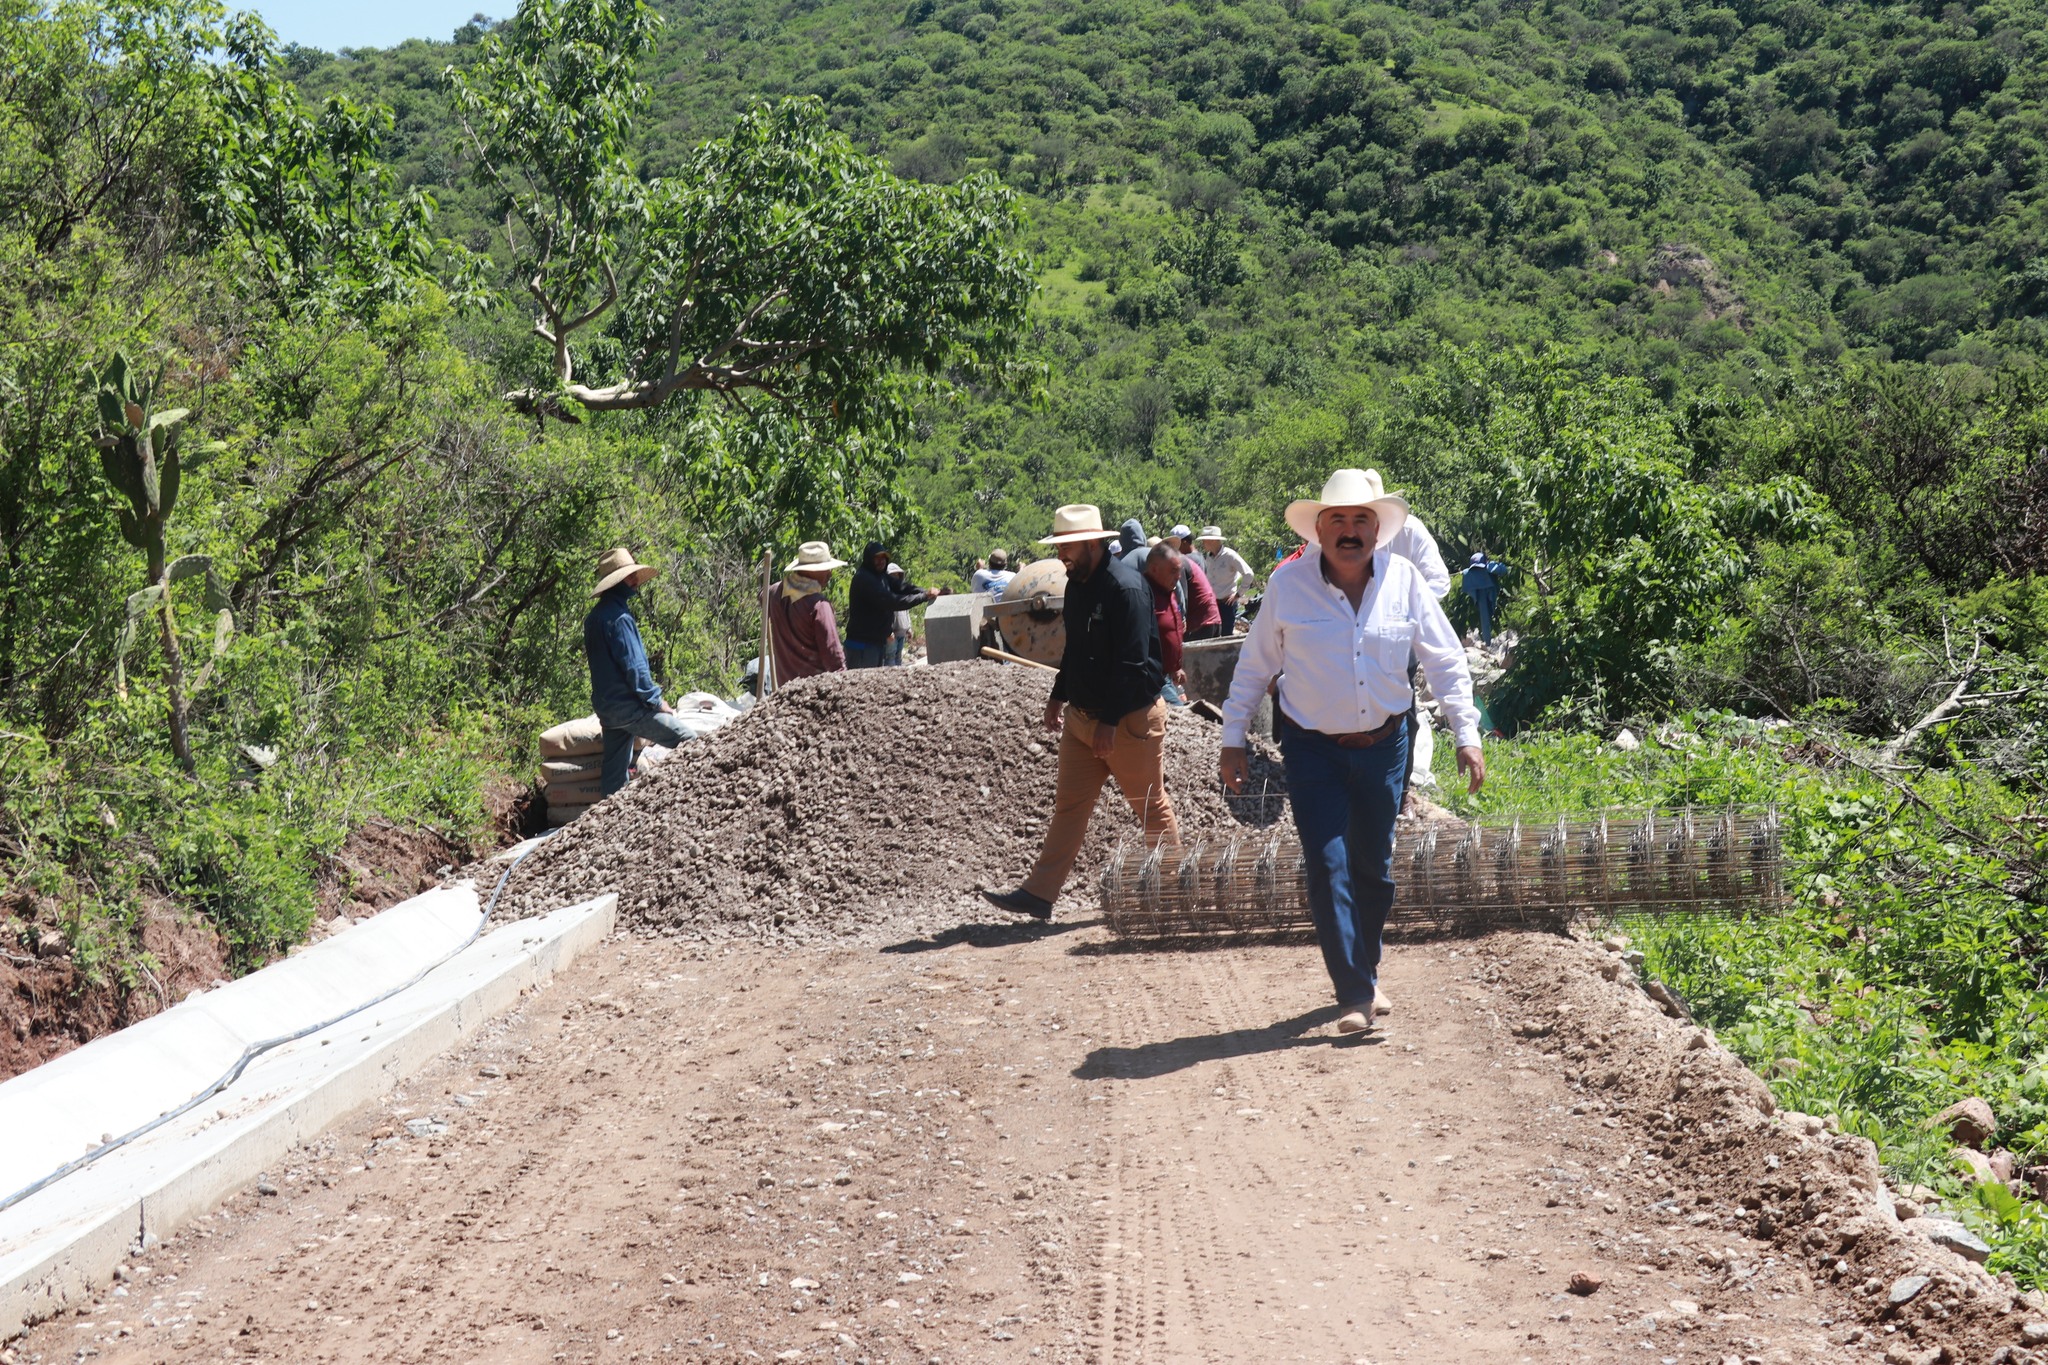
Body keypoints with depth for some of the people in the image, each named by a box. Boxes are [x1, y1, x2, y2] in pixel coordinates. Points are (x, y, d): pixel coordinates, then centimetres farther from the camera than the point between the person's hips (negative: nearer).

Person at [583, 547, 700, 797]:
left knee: (614, 775, 10)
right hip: (630, 707, -10)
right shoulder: (618, 617, -17)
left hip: (606, 707, 10)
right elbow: (633, 665, -19)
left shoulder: (595, 616, 14)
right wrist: (655, 700, -12)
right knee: (690, 742, -8)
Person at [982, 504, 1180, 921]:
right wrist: (1059, 696, 18)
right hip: (1082, 714, 8)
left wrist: (1110, 721, -24)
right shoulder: (1078, 584, 9)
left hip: (1130, 717, -8)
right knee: (1068, 804, 5)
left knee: (1151, 805, 4)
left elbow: (1132, 663, -23)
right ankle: (1039, 894, 5)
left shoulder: (1126, 587, -19)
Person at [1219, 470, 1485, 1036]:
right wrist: (1232, 741, 1)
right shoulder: (1288, 583, -10)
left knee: (1374, 868, 13)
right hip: (1313, 750, -2)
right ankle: (1355, 995, -5)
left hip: (1384, 745, 2)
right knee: (1329, 867, -10)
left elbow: (1446, 662, 1)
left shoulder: (1403, 580, -6)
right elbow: (1254, 667, 0)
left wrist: (1467, 735, -5)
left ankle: (1366, 973, 33)